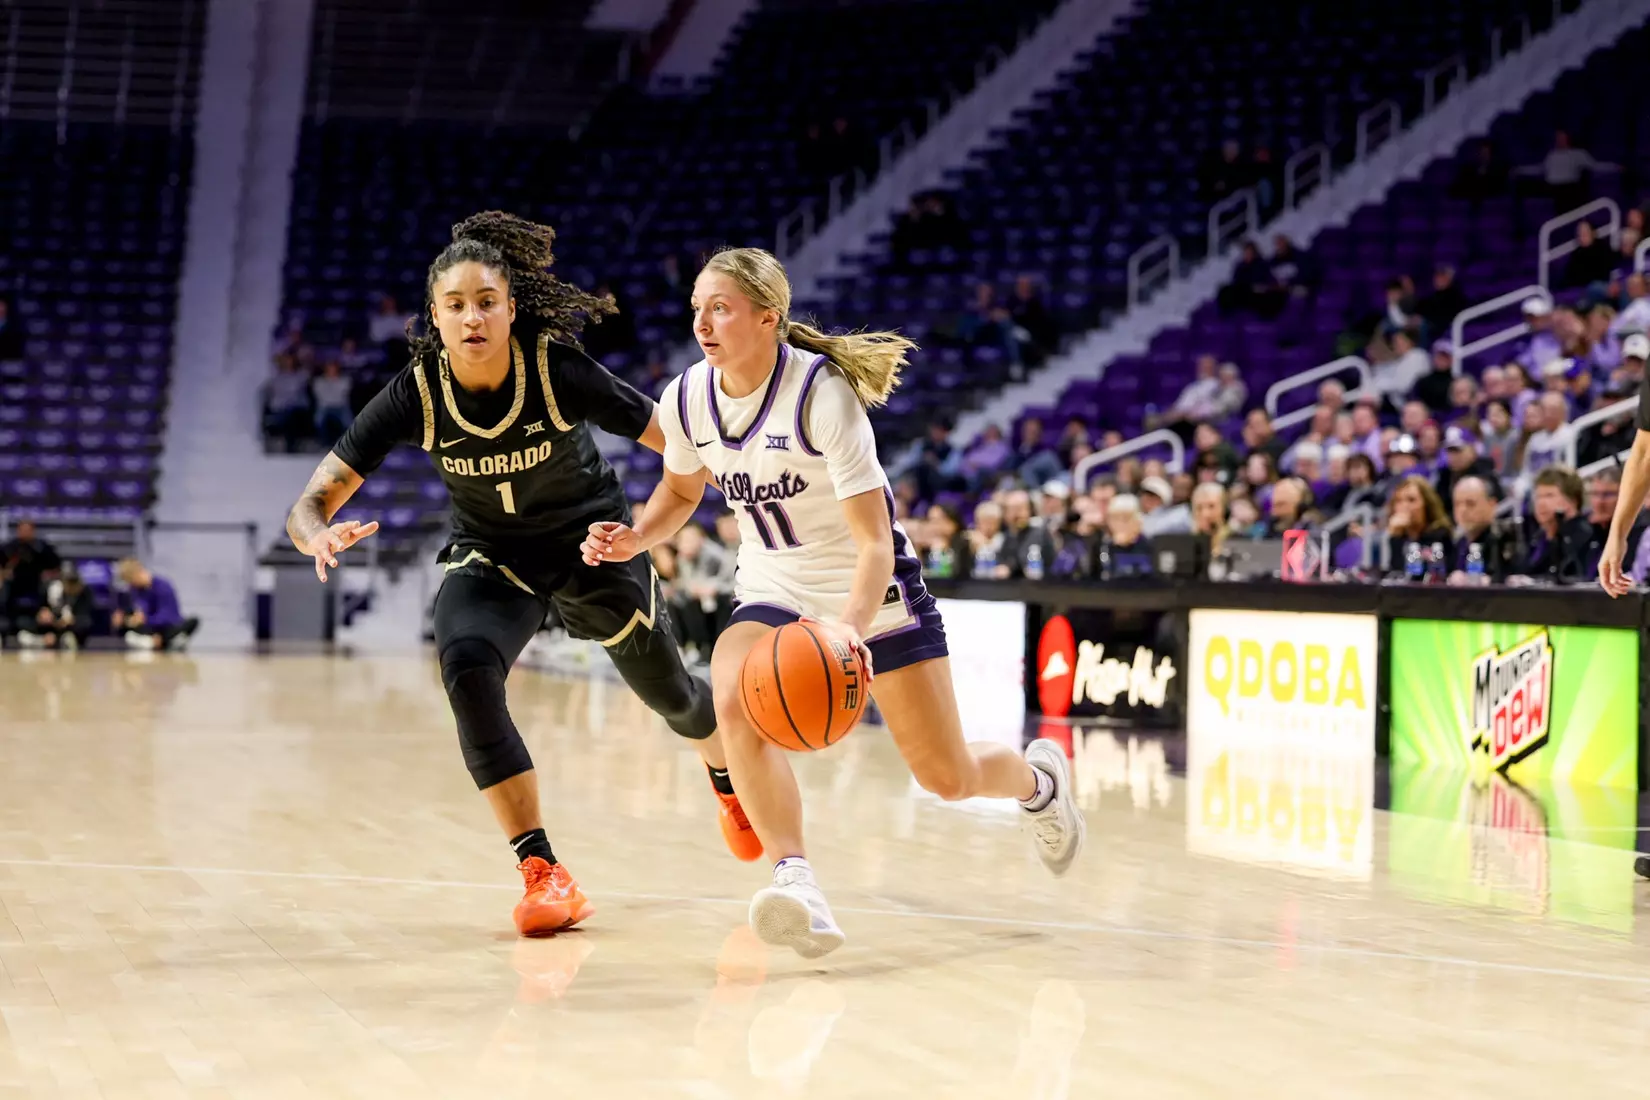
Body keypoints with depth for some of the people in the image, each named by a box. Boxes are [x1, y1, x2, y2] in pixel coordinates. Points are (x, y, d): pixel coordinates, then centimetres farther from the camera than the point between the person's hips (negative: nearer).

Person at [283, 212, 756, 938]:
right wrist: (321, 536, -46)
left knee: (667, 691, 14)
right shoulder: (414, 395, -24)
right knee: (467, 671, -29)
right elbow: (309, 505, -24)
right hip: (491, 556, 1)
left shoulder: (558, 371, -28)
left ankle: (729, 777, 53)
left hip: (591, 543, -1)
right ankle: (542, 873, -22)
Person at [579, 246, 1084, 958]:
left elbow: (875, 541, -29)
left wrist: (850, 624, -46)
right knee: (735, 702, -31)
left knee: (948, 778, 3)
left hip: (871, 593, -4)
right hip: (772, 592, 4)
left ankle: (1037, 779, 39)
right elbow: (682, 488, 13)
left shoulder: (822, 393, -26)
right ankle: (795, 880, -31)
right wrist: (635, 539, -8)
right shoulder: (687, 399, -10)